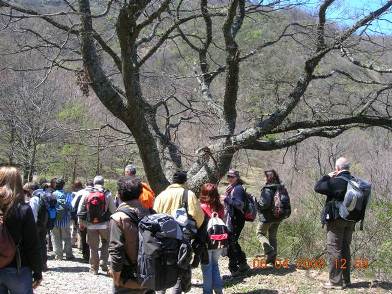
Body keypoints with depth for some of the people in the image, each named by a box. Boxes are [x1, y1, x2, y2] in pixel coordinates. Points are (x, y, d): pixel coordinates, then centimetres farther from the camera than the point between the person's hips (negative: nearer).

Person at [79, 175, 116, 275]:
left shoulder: (87, 194, 0)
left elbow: (81, 210, 3)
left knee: (93, 247, 10)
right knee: (105, 243, 20)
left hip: (91, 225, 1)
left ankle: (94, 268, 15)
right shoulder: (107, 194, -5)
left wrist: (81, 223, 12)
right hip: (104, 224, -1)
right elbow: (113, 210, -4)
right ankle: (103, 262, 6)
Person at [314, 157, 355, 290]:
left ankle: (336, 281, -1)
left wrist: (327, 176, -2)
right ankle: (345, 280, 22)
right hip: (350, 220, 7)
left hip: (336, 219, -7)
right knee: (345, 249, 15)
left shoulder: (336, 181, -19)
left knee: (334, 249, -1)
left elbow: (318, 187, -14)